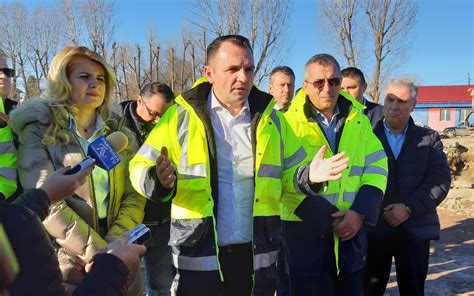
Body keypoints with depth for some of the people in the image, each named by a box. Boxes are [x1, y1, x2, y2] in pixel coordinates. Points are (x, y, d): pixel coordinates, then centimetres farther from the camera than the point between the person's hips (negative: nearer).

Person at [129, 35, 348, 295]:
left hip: (257, 256, 3)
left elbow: (287, 172, 12)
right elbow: (141, 168, -3)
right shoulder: (182, 115, -3)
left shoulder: (269, 117, 7)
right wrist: (159, 180, -25)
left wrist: (308, 175, -9)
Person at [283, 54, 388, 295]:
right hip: (304, 232, -4)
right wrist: (325, 218, -16)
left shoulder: (360, 122, 7)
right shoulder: (290, 122, -5)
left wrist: (360, 213, -10)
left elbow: (377, 168, 5)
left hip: (352, 230, 4)